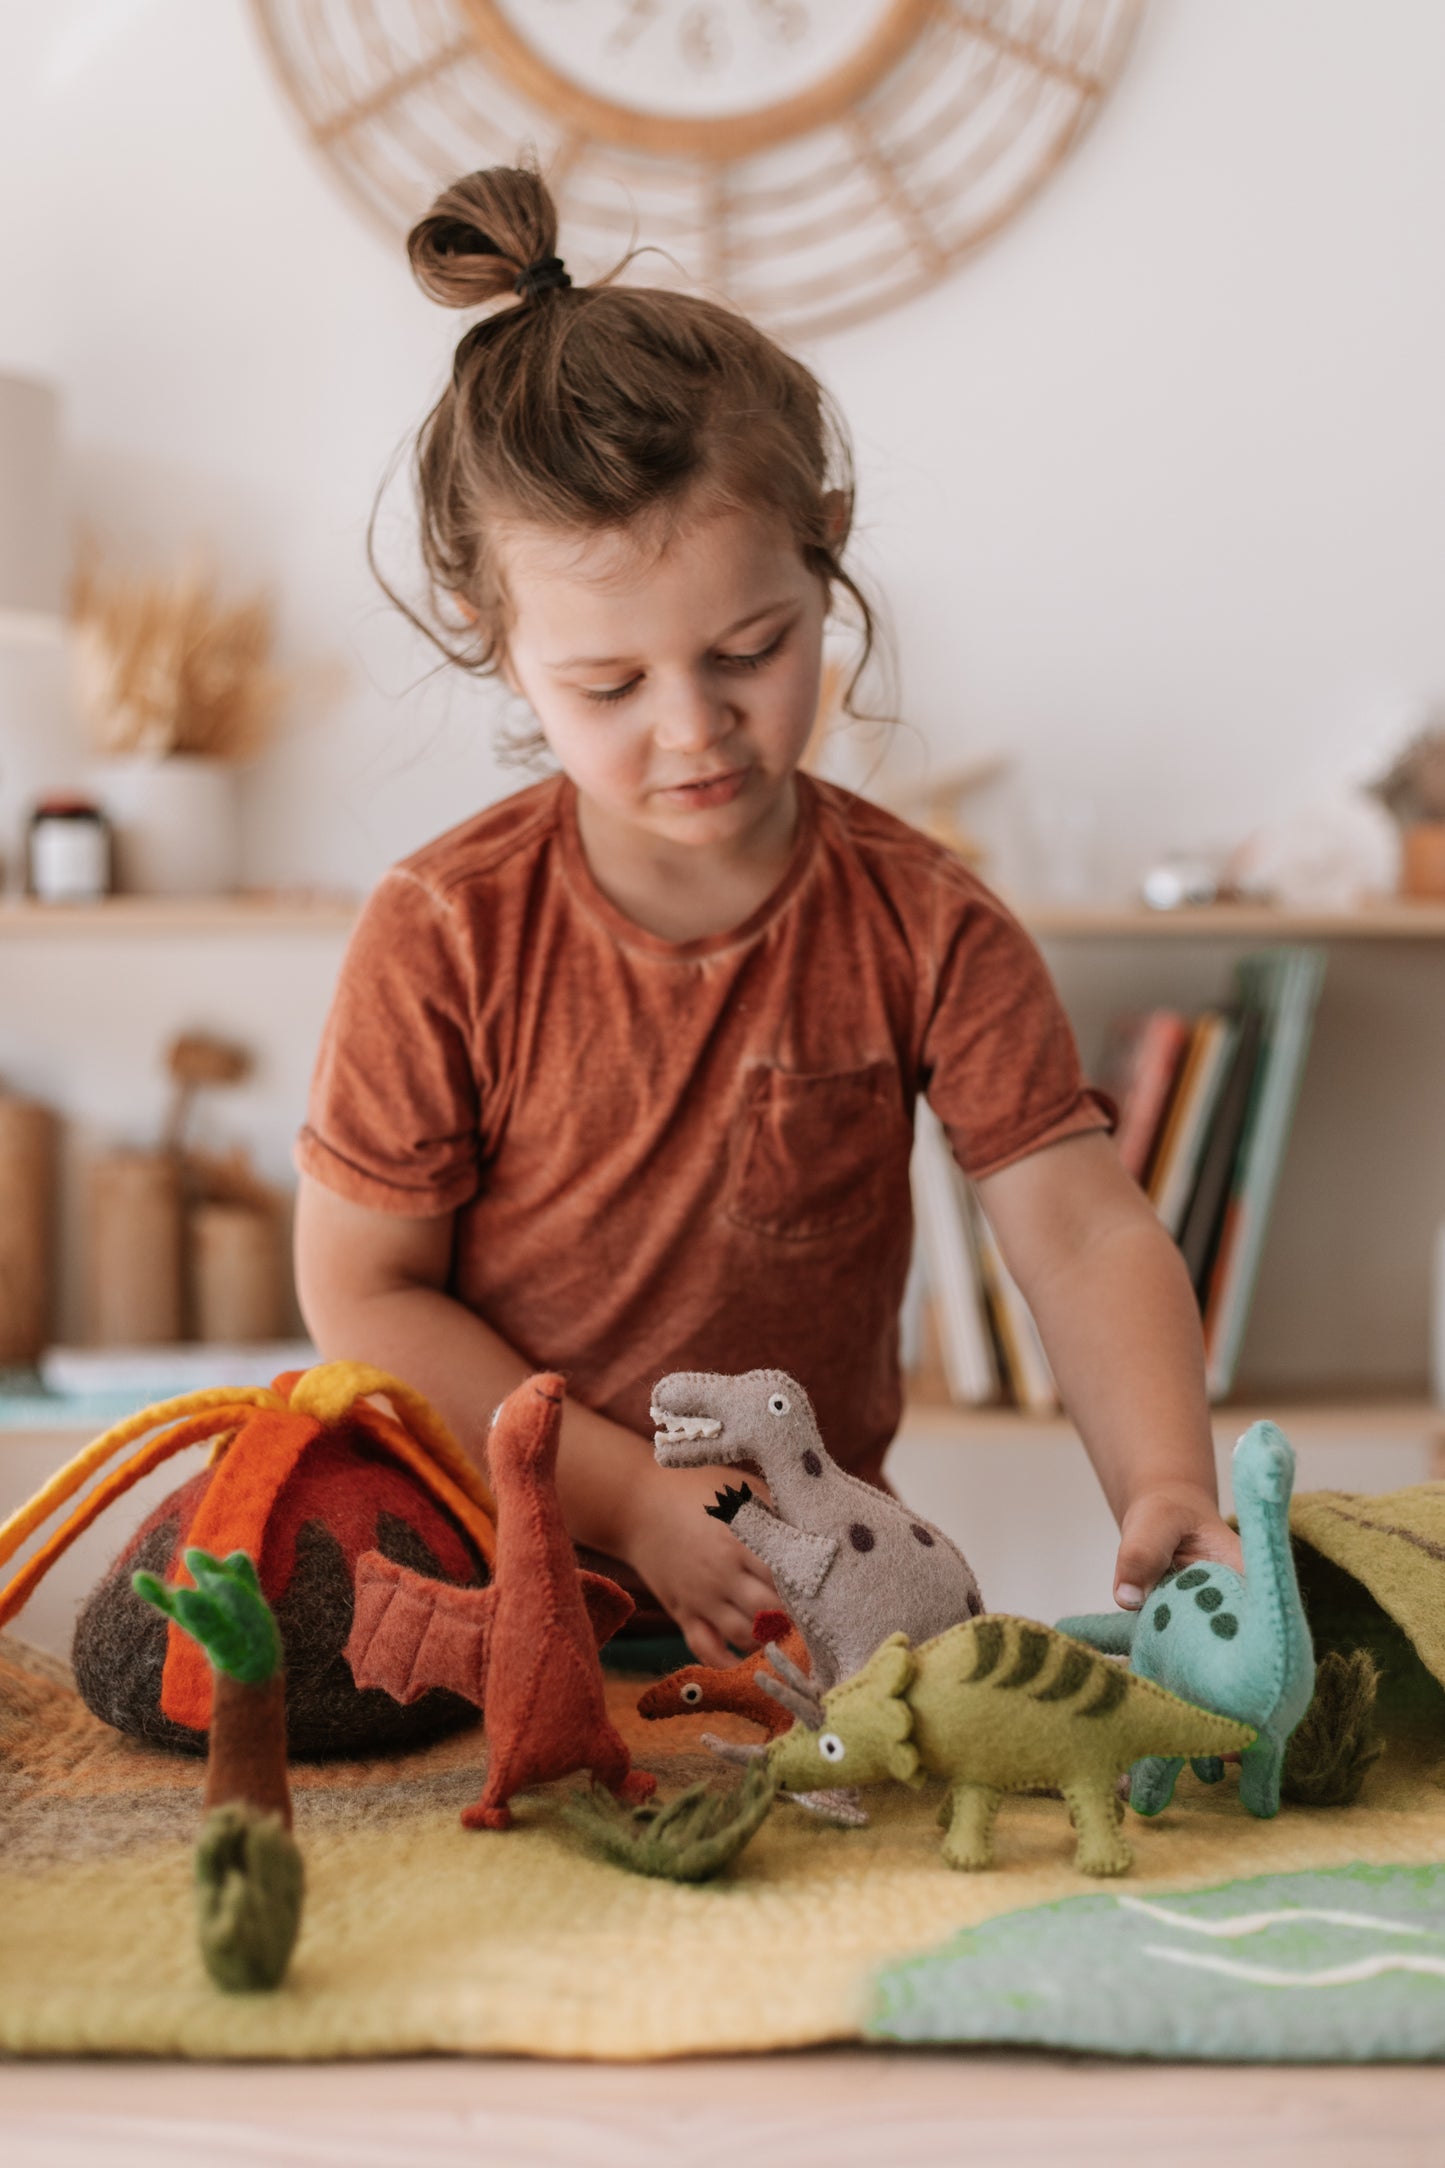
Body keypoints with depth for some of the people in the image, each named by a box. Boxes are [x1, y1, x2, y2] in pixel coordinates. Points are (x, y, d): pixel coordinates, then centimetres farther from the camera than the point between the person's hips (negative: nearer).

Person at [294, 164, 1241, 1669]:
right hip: (503, 1548, 0)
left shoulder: (921, 926, -6)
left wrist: (1164, 1488, -28)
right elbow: (362, 1292, -7)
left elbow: (1084, 1236, -9)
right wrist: (629, 1499, -15)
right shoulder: (444, 936, -11)